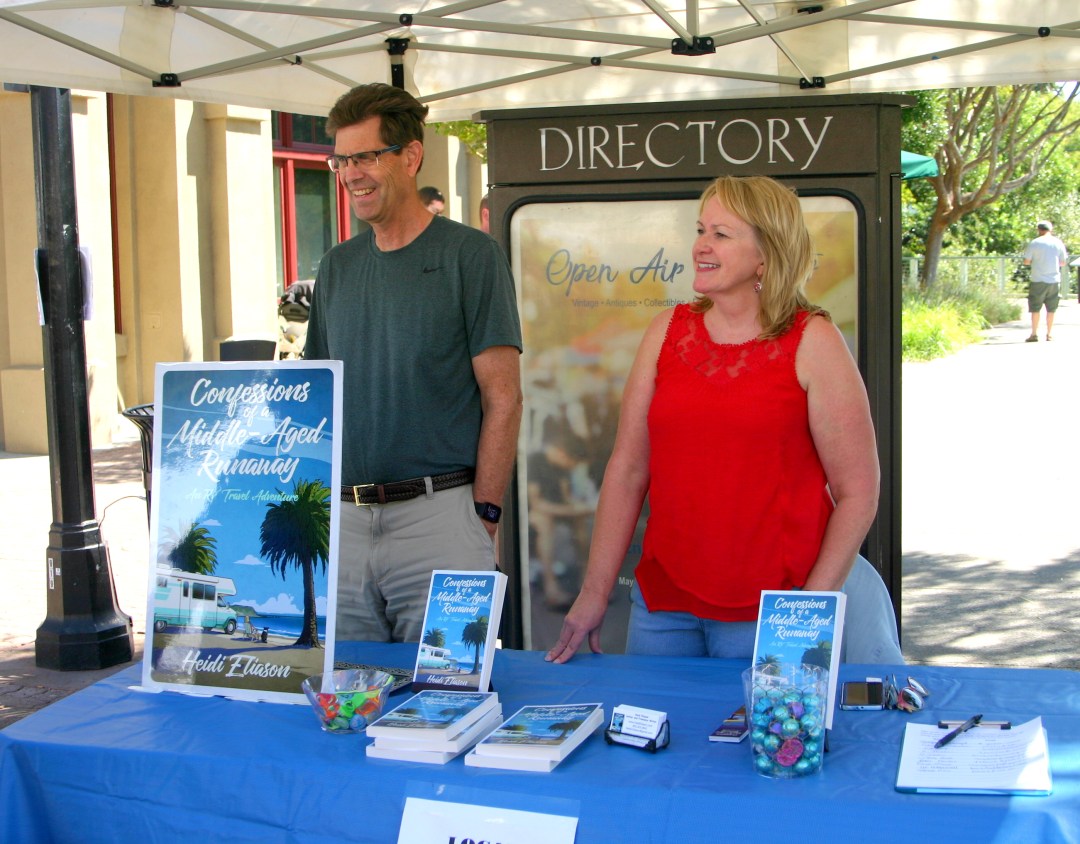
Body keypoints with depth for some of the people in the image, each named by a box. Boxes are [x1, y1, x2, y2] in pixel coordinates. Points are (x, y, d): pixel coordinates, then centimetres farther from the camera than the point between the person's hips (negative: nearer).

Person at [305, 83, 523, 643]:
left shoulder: (469, 255, -4)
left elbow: (502, 397, -6)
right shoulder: (337, 266, 13)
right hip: (342, 515, 5)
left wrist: (483, 515, -11)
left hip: (437, 513, -5)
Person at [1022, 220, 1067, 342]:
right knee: (1051, 309, 10)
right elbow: (1063, 263, 8)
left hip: (1038, 281, -3)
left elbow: (1026, 262, -5)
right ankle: (1049, 334, 11)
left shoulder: (1034, 243, -6)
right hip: (1054, 280, 3)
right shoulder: (1058, 243, 3)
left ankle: (1034, 334, 2)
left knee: (1035, 308, 4)